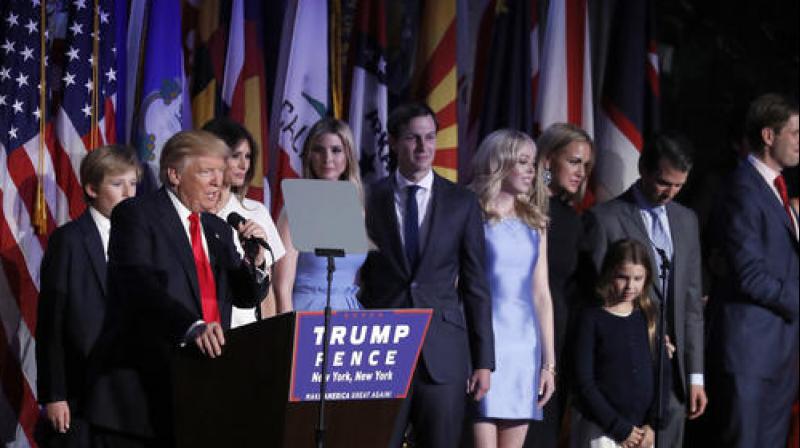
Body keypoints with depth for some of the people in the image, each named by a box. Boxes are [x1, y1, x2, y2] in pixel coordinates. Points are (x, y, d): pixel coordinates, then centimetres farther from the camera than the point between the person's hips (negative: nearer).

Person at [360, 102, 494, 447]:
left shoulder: (461, 203, 7)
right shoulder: (370, 200, 5)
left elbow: (476, 285, 7)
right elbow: (359, 280, 8)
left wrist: (484, 362, 2)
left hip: (443, 353, 1)